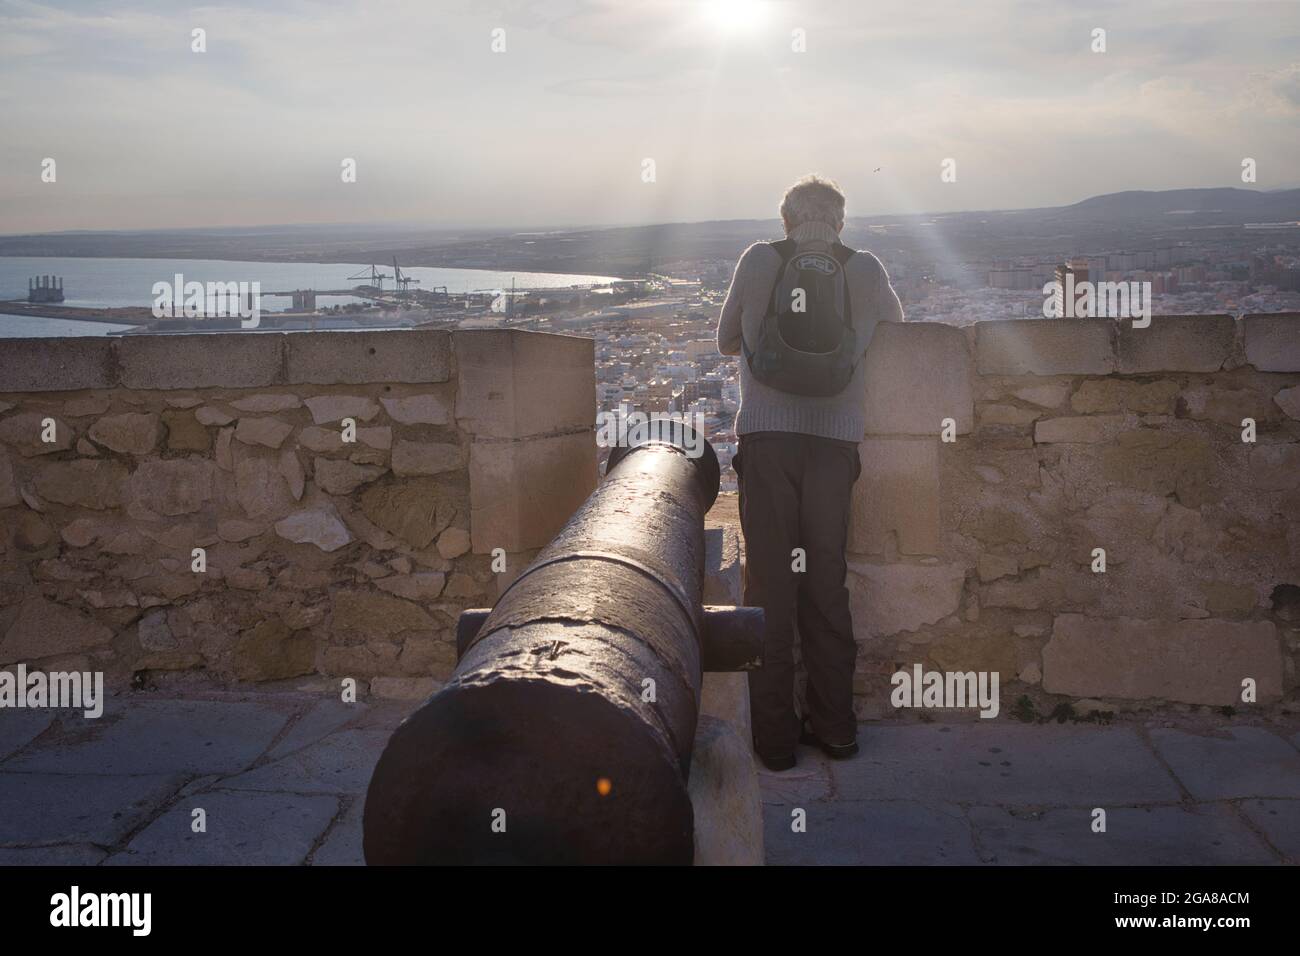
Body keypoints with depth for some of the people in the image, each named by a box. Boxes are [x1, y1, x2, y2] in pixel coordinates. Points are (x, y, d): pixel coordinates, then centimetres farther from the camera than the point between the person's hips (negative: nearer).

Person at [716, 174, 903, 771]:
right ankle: (834, 728, 20)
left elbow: (727, 341, 19)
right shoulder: (866, 270, 8)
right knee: (826, 585, 11)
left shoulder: (757, 261, 6)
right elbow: (895, 330, 27)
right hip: (835, 440, 1)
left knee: (769, 584, 3)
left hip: (767, 438, -1)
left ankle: (774, 738, 8)